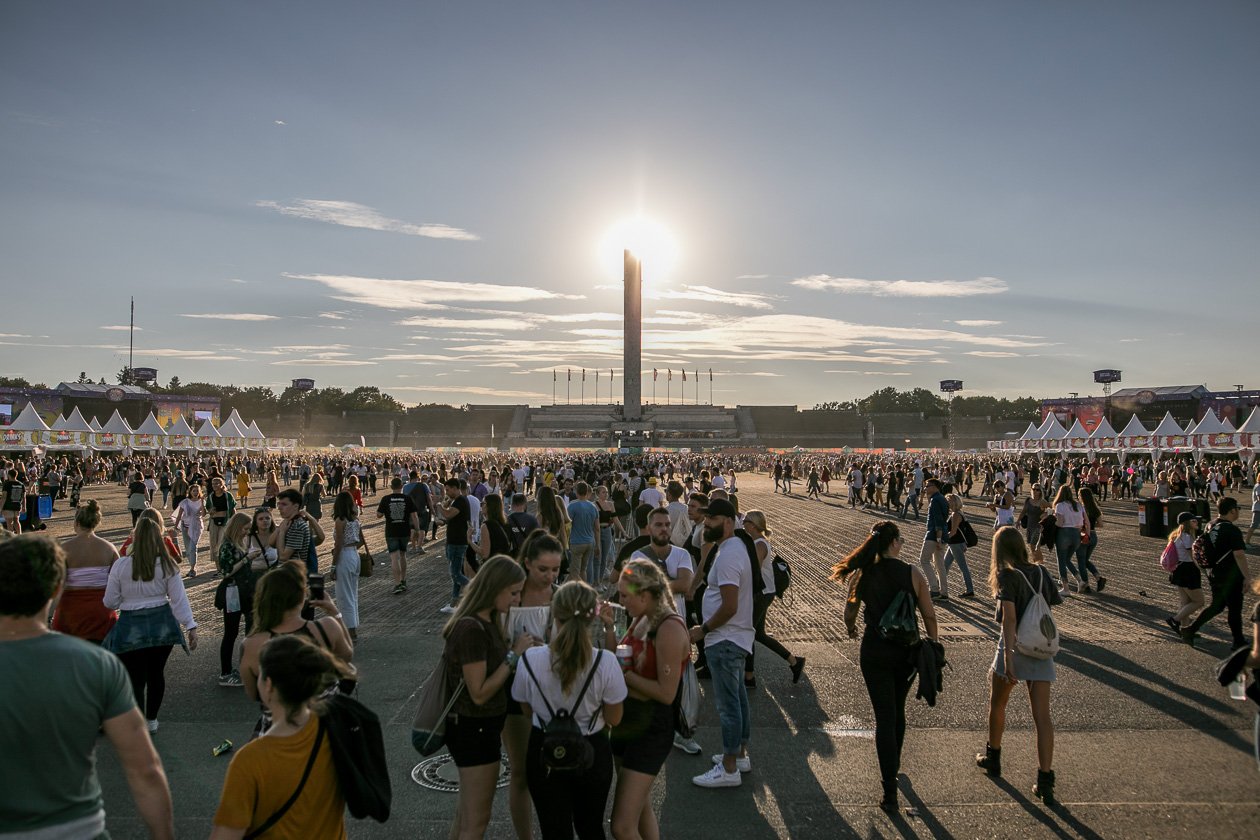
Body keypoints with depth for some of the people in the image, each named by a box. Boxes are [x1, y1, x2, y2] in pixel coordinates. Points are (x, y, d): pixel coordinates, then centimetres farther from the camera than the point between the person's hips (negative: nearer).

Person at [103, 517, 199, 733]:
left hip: (131, 628, -2)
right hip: (162, 625, 2)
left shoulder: (121, 565, -9)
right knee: (156, 673, 16)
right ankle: (151, 720, 31)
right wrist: (191, 626, -2)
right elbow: (179, 599, -5)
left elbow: (110, 602, -1)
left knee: (136, 678, 4)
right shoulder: (167, 565, -5)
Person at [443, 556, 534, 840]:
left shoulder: (488, 620, 3)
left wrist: (522, 647, 0)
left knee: (467, 811, 25)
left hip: (482, 726, 10)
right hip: (474, 729, -10)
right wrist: (514, 654, -22)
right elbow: (479, 693, -25)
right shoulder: (471, 629, -27)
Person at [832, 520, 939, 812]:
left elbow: (850, 613, 3)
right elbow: (929, 615, -5)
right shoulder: (912, 573, -8)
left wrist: (851, 629, 25)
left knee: (885, 716, 3)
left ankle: (890, 790, -1)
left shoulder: (862, 575, -8)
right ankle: (893, 765, 44)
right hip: (907, 651, 2)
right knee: (897, 711, 23)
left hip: (875, 651, -1)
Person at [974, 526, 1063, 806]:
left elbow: (1010, 617, -21)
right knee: (1042, 716, 2)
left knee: (997, 705, 19)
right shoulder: (1039, 572, 3)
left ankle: (993, 758, 34)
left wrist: (1008, 657, -24)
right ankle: (1045, 780, -2)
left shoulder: (1007, 576, -12)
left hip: (1015, 646, -4)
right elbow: (1053, 602, 17)